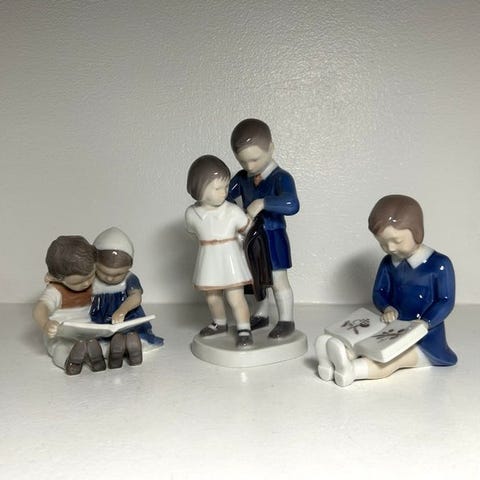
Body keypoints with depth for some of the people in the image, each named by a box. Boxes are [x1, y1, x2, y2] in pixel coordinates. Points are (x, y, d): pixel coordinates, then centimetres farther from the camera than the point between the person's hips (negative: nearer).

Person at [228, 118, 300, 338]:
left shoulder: (281, 178, -22)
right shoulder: (242, 178, -2)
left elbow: (291, 205, -37)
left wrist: (262, 202, -42)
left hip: (273, 238, -6)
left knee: (278, 281, 4)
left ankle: (287, 321, 19)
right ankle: (261, 315, 38)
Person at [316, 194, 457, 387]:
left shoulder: (439, 264, -13)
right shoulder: (388, 263, 5)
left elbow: (446, 301, -13)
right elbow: (379, 293, 9)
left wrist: (423, 324, -27)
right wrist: (387, 308, -14)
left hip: (425, 337, -6)